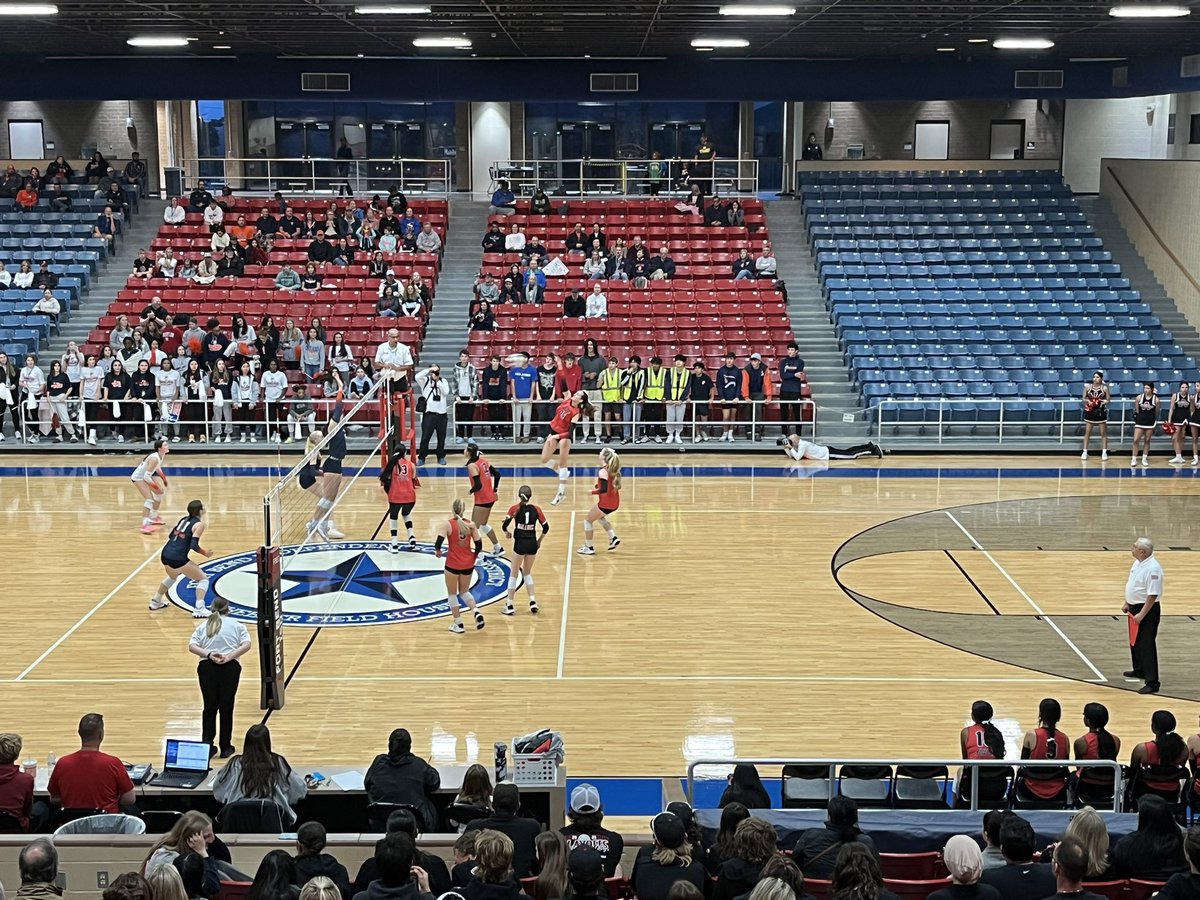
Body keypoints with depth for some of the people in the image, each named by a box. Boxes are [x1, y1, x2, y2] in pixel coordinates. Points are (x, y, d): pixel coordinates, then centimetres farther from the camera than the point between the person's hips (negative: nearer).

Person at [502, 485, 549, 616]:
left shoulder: (515, 508, -6)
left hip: (520, 543, -3)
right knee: (527, 573, 21)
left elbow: (504, 526, -12)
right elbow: (546, 527, 3)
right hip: (532, 544, 3)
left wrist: (506, 533, 10)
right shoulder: (536, 509, 0)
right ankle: (532, 601, 8)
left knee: (514, 574, 9)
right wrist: (539, 541, 17)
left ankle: (509, 606, 11)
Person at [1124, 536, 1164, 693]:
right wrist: (1127, 603, 16)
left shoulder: (1152, 568, -26)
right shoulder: (1137, 562, 4)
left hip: (1147, 610, -10)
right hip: (1135, 607, 10)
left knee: (1147, 645, -8)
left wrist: (1142, 614, -26)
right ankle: (1139, 670, 42)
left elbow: (1153, 595, -27)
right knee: (1134, 641, 23)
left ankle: (1152, 683, -6)